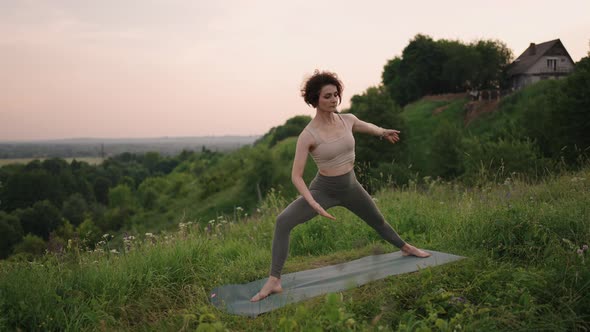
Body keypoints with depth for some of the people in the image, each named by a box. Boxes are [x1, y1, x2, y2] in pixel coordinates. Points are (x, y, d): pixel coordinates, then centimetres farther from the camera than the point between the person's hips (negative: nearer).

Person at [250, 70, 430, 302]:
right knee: (283, 221, -27)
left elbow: (367, 127, 16)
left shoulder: (348, 120, -9)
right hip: (323, 189, -4)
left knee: (378, 221, 25)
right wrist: (314, 205, -36)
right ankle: (274, 281, -22)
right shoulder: (307, 136, -23)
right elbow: (296, 176, -23)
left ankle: (406, 248, 55)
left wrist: (384, 132, 35)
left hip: (351, 187, 4)